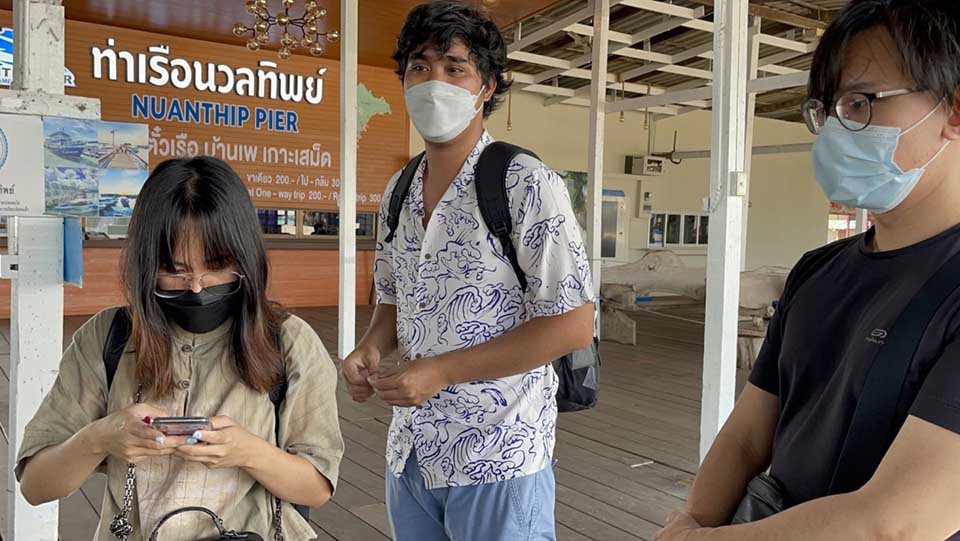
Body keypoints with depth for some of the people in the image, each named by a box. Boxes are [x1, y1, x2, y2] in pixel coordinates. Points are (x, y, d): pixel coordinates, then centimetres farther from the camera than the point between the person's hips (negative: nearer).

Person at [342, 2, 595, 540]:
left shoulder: (527, 184, -14)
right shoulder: (399, 192, 6)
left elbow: (574, 326, -17)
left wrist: (442, 370, -20)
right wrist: (370, 349, -5)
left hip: (496, 461, -6)